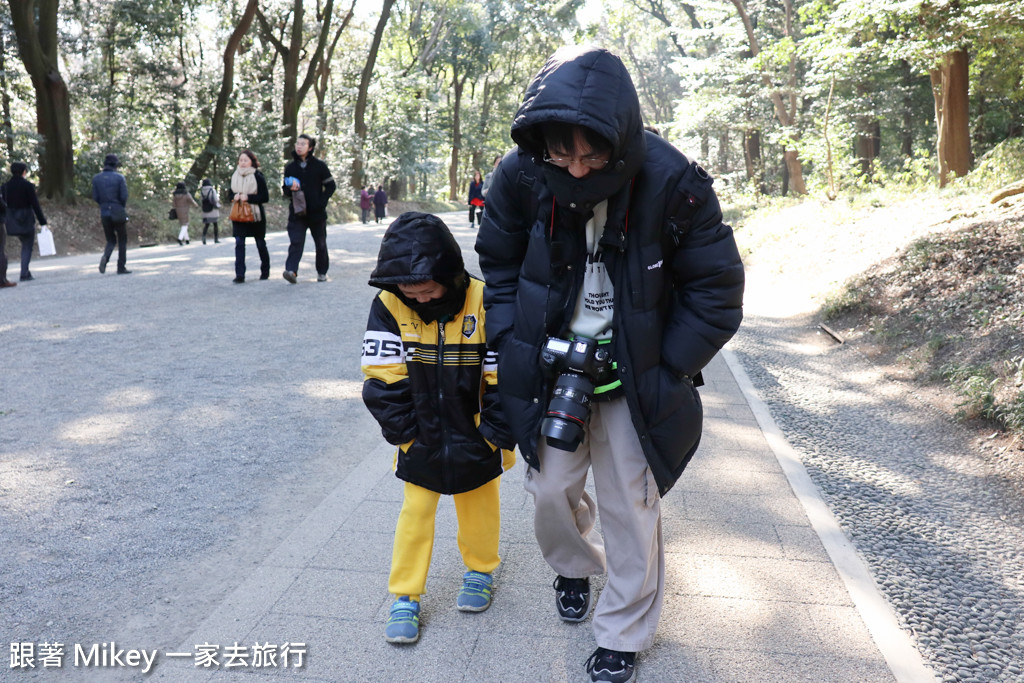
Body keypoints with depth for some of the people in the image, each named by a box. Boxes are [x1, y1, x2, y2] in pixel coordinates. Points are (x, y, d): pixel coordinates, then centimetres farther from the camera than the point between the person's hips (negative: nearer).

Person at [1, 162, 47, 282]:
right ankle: (24, 274, -2)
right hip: (26, 220, -5)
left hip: (11, 221, 5)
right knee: (27, 247, 4)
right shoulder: (28, 186, -10)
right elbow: (35, 205, -11)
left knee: (26, 244, 22)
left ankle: (26, 272, 19)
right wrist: (42, 221, -6)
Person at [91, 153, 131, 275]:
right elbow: (124, 196, -11)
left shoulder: (96, 178, 3)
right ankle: (121, 268, 7)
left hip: (104, 213, 3)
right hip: (118, 213, -3)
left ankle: (105, 257, -16)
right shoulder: (119, 178, -8)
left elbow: (95, 198, 3)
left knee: (110, 240, 14)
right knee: (122, 241, 9)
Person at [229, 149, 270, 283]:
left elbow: (265, 197, -12)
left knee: (260, 243, 11)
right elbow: (231, 193, 16)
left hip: (255, 214, -3)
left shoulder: (258, 177, -8)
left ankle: (265, 271, 28)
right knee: (239, 243, -8)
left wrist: (248, 197, -21)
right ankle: (239, 274, -11)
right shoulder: (235, 176, 6)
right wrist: (234, 196, -7)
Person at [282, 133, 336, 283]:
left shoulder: (319, 166, -1)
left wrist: (322, 201, -10)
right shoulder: (290, 168, 7)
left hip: (317, 213, -1)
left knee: (320, 244, 9)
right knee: (296, 242, -14)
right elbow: (285, 191, 14)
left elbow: (331, 186, 2)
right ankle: (291, 270, -25)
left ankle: (322, 272, 23)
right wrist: (291, 189, -10)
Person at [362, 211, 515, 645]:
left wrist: (499, 437, -11)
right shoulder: (389, 306, -16)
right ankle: (405, 597, 25)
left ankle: (481, 570, 43)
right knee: (415, 513, 10)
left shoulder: (484, 302, -21)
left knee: (479, 509, 19)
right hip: (422, 440, 1)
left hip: (475, 438, -1)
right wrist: (404, 433, -10)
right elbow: (384, 380, -11)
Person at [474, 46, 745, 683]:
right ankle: (576, 565, 45)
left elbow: (717, 294, -13)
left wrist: (658, 371, -14)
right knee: (551, 488, 10)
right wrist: (518, 353, -5)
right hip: (552, 365, 3)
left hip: (633, 375, -2)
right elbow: (500, 268, 2)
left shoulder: (673, 183, -23)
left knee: (632, 507, 5)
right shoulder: (520, 176, -15)